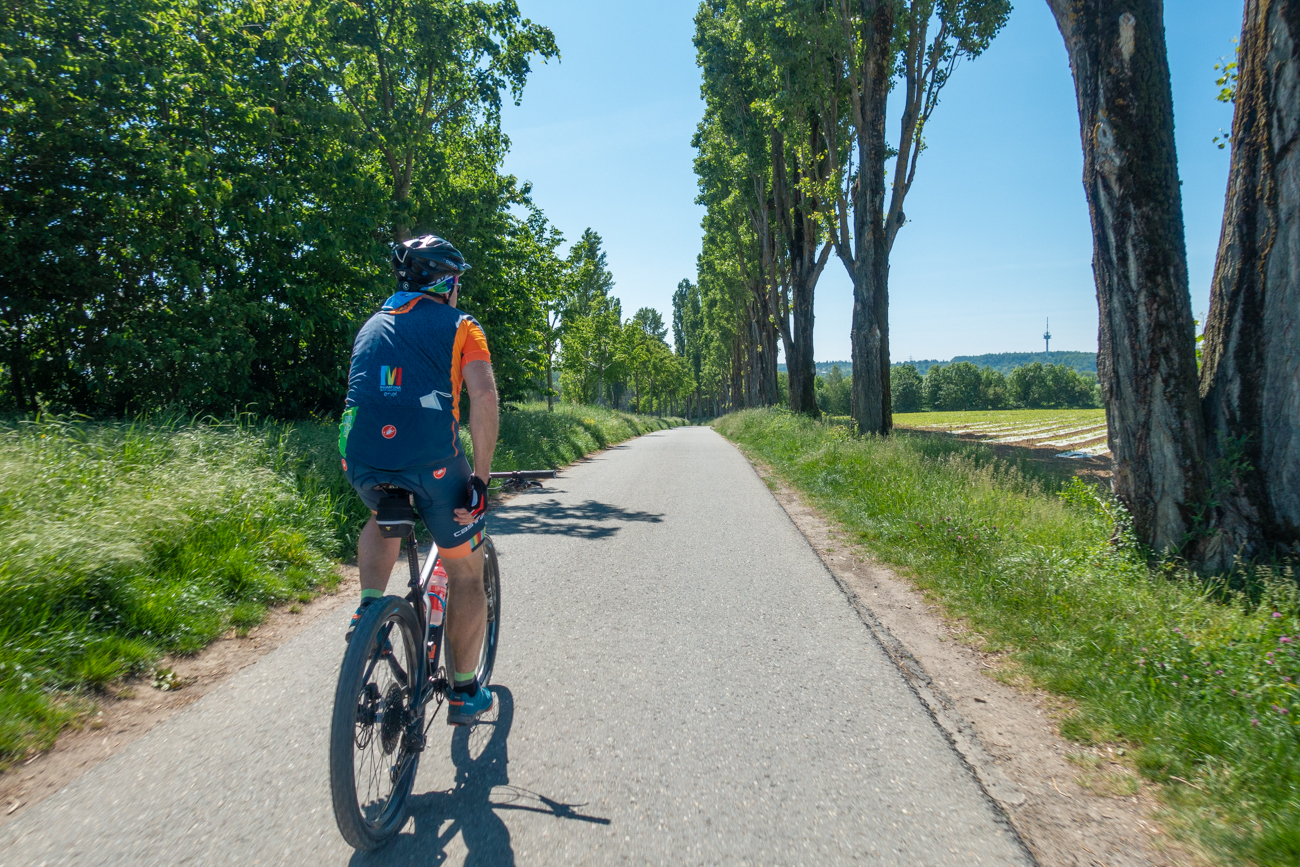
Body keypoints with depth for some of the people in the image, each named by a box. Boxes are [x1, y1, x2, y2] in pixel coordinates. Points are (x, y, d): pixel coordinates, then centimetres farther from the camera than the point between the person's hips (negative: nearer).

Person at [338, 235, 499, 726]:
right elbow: (483, 396, -7)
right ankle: (464, 693, 23)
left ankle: (369, 608, 18)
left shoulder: (372, 326, 26)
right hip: (430, 459, -4)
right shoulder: (460, 326, 10)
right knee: (466, 572, 15)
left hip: (359, 459, 5)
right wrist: (480, 478, -5)